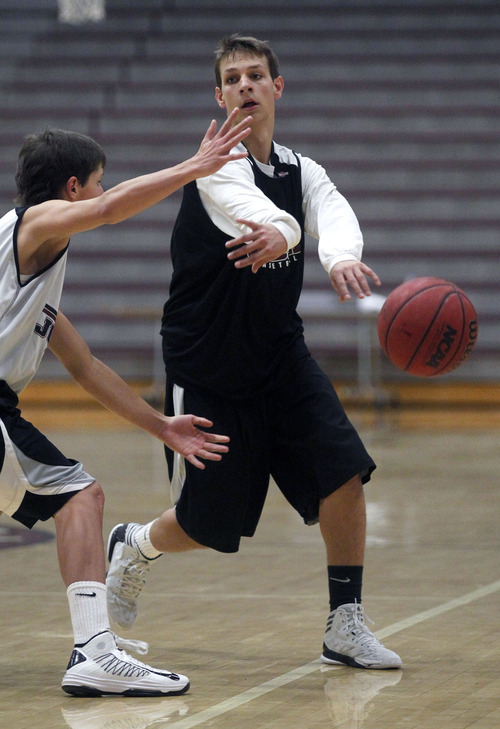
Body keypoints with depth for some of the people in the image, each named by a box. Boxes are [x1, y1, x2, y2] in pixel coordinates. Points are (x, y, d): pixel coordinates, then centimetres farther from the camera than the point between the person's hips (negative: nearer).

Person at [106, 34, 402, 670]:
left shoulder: (302, 172, 2)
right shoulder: (217, 166, -15)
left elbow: (336, 215, -22)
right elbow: (255, 210, -38)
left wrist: (339, 256, -47)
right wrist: (286, 231, -62)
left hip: (281, 356, 5)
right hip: (207, 370, -5)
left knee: (343, 473, -13)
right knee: (207, 526, 3)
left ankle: (345, 626, -2)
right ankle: (134, 547, 37)